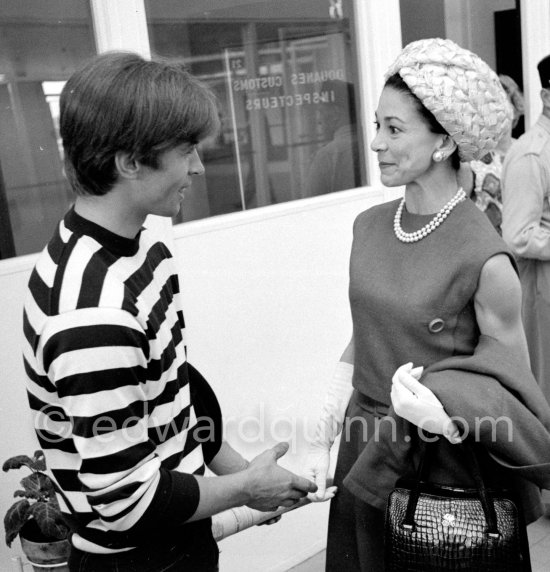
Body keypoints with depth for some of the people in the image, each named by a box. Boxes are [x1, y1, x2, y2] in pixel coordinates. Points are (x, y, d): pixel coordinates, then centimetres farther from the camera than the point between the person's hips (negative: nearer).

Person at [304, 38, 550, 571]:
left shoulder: (484, 260, -20)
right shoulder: (369, 226, -3)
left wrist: (443, 413, -29)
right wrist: (321, 440, 3)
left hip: (445, 475, -5)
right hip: (365, 458, 5)